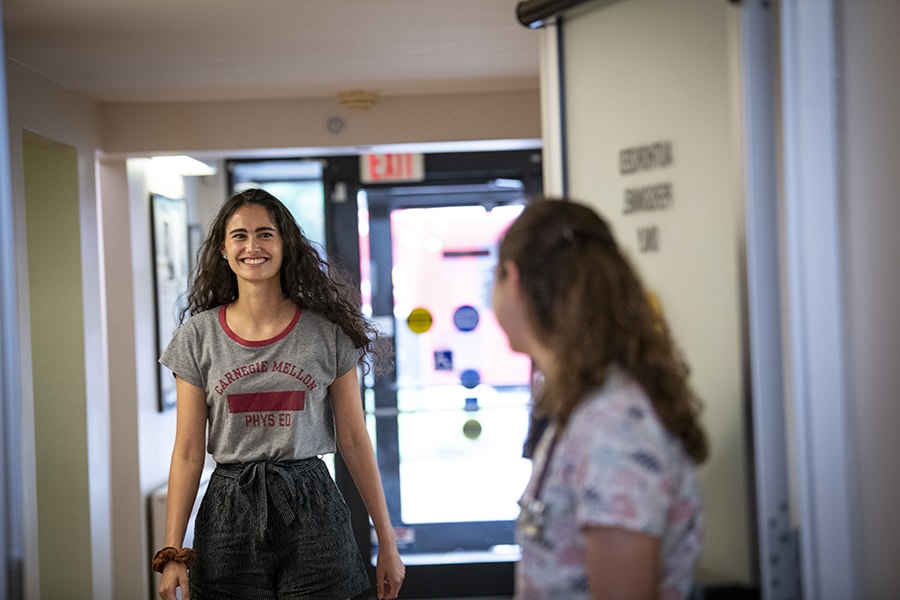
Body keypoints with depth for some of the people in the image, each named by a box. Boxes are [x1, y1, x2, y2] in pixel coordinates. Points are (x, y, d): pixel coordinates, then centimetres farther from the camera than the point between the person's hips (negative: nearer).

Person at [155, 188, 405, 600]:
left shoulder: (327, 331, -1)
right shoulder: (199, 334, 2)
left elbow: (354, 441, 2)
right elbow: (188, 451, 2)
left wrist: (387, 543, 2)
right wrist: (172, 553, -3)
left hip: (310, 508, 0)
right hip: (230, 515, 1)